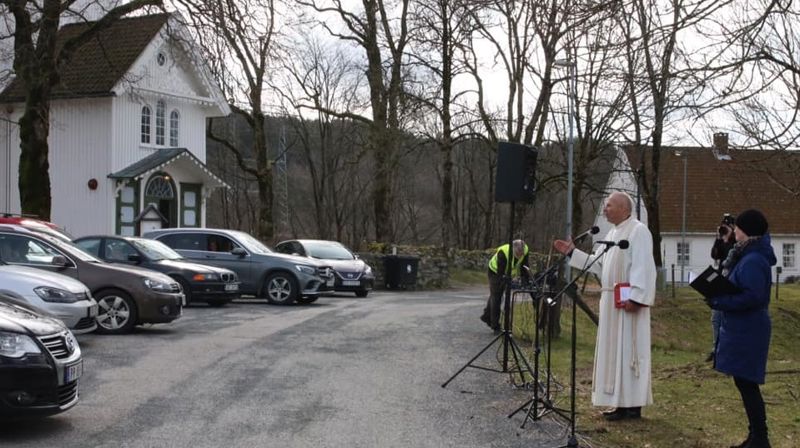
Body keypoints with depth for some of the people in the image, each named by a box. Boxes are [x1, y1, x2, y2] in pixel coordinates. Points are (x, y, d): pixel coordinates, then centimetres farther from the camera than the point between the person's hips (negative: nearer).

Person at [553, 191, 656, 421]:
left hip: (628, 303, -9)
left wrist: (635, 298, -25)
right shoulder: (613, 233, 17)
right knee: (615, 351, 10)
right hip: (611, 303, 9)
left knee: (628, 350, -7)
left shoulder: (638, 231, -11)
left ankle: (632, 406, -2)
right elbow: (597, 263, 19)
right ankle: (621, 402, 15)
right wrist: (572, 252, 12)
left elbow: (643, 266, -19)